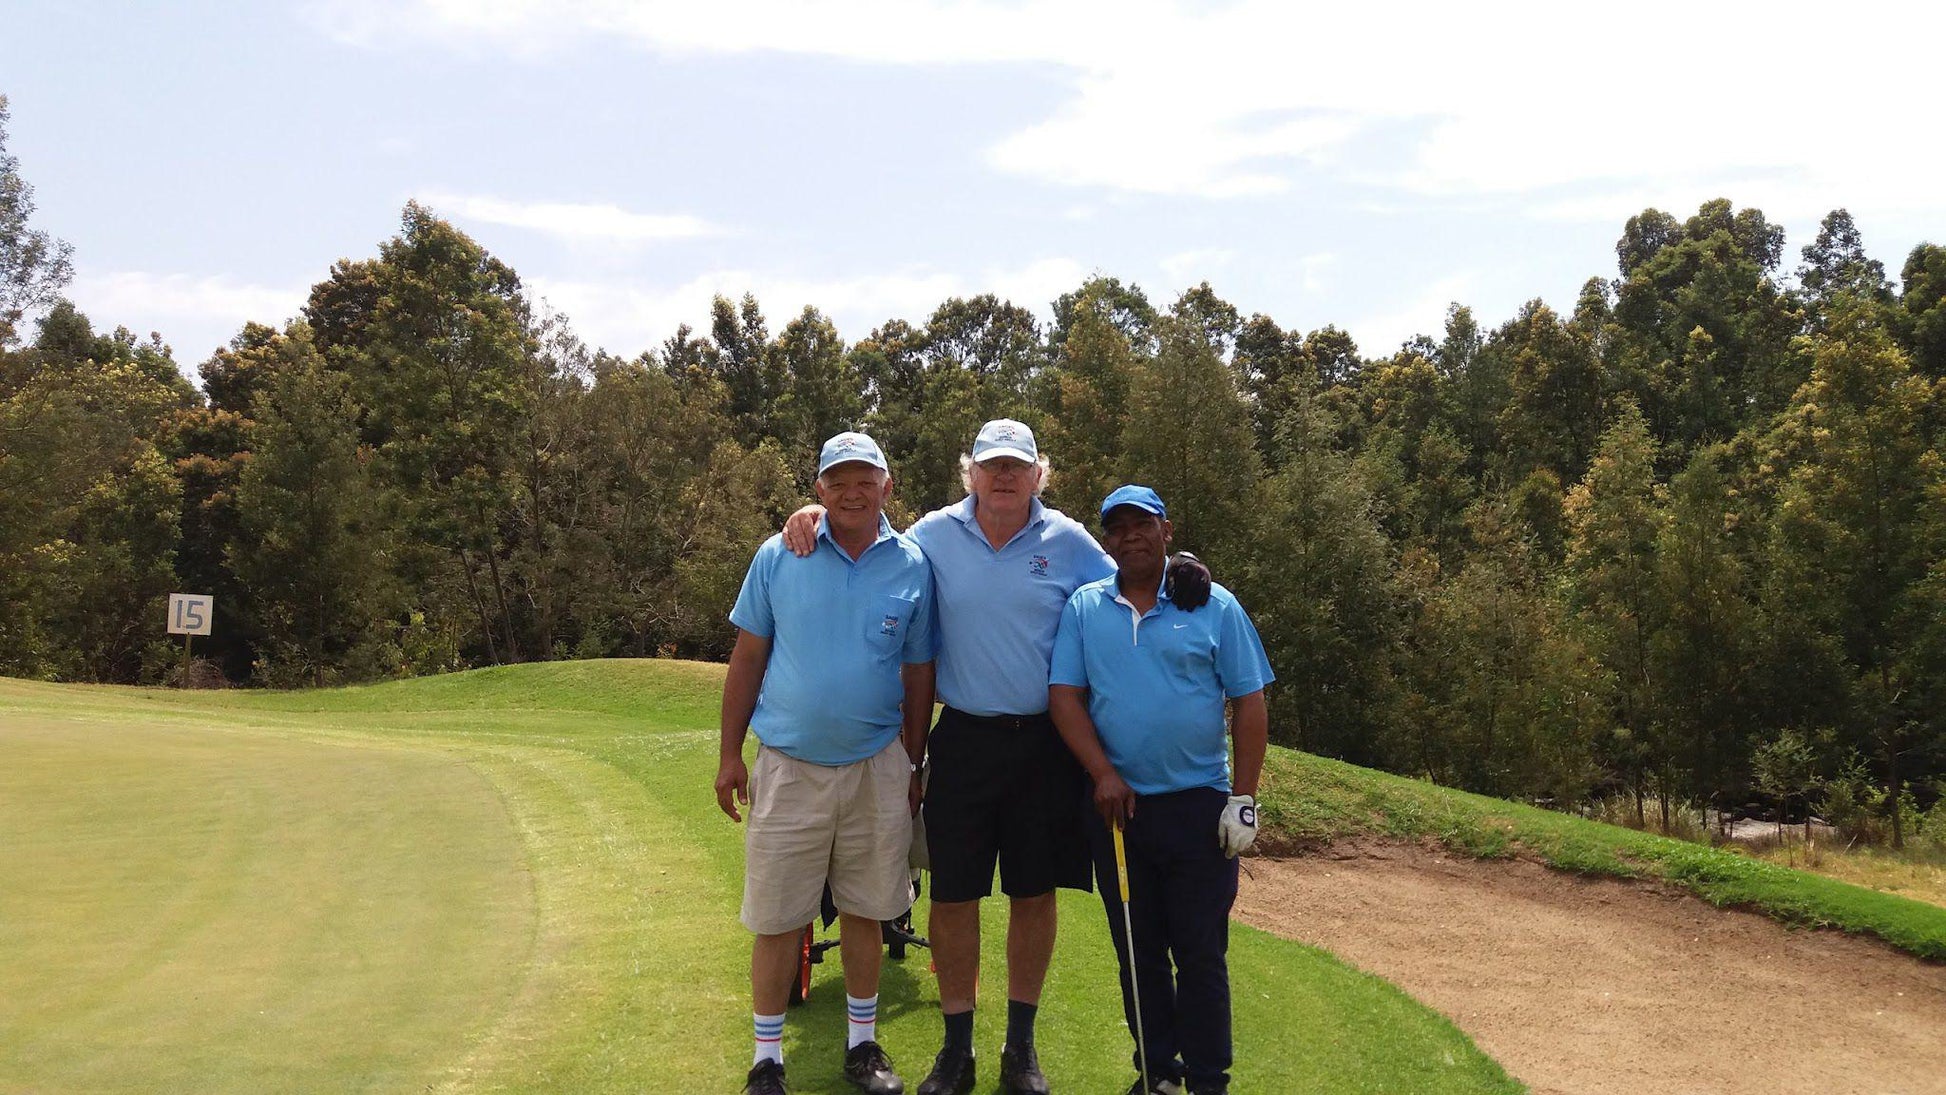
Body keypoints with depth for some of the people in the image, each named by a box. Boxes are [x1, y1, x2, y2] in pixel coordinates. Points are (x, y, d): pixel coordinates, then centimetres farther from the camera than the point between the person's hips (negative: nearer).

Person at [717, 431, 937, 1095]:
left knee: (865, 912, 11)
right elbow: (747, 658, 3)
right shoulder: (777, 557, -2)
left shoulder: (913, 567, 0)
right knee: (776, 918, 3)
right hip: (787, 766, -1)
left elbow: (918, 677, 7)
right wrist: (730, 754, 1)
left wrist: (913, 768, 9)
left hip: (877, 769, 1)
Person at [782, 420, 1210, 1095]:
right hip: (963, 740, 0)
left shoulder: (1069, 541, 1)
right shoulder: (935, 535, 1)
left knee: (1035, 894, 8)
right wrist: (818, 519, -4)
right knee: (953, 895, 3)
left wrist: (1177, 578, -11)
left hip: (1045, 742, 0)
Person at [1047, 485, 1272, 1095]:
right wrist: (1104, 774, -11)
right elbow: (1064, 696, 0)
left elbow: (1249, 705, 1)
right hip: (1117, 806, 2)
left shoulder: (1215, 607, 1)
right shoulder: (1084, 609, 6)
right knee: (1138, 952, 10)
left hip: (1199, 807, -2)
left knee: (1200, 953, 0)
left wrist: (1243, 798, -4)